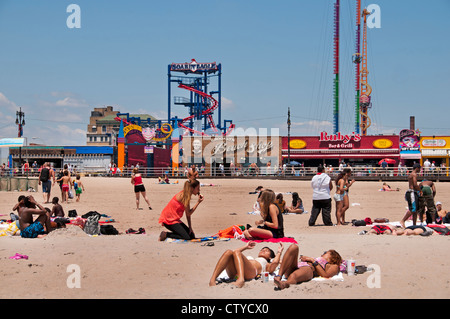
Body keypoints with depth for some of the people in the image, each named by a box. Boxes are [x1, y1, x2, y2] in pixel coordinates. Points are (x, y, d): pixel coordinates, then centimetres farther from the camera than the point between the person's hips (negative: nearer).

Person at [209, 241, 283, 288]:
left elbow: (275, 262, 11)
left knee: (236, 253, -28)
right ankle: (212, 280, -46)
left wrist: (279, 252, 31)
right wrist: (245, 247, 55)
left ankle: (241, 279, -56)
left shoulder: (267, 265, 34)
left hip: (250, 272, -4)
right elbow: (233, 254, 45)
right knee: (229, 252, -25)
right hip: (233, 272, 4)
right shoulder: (249, 257, 46)